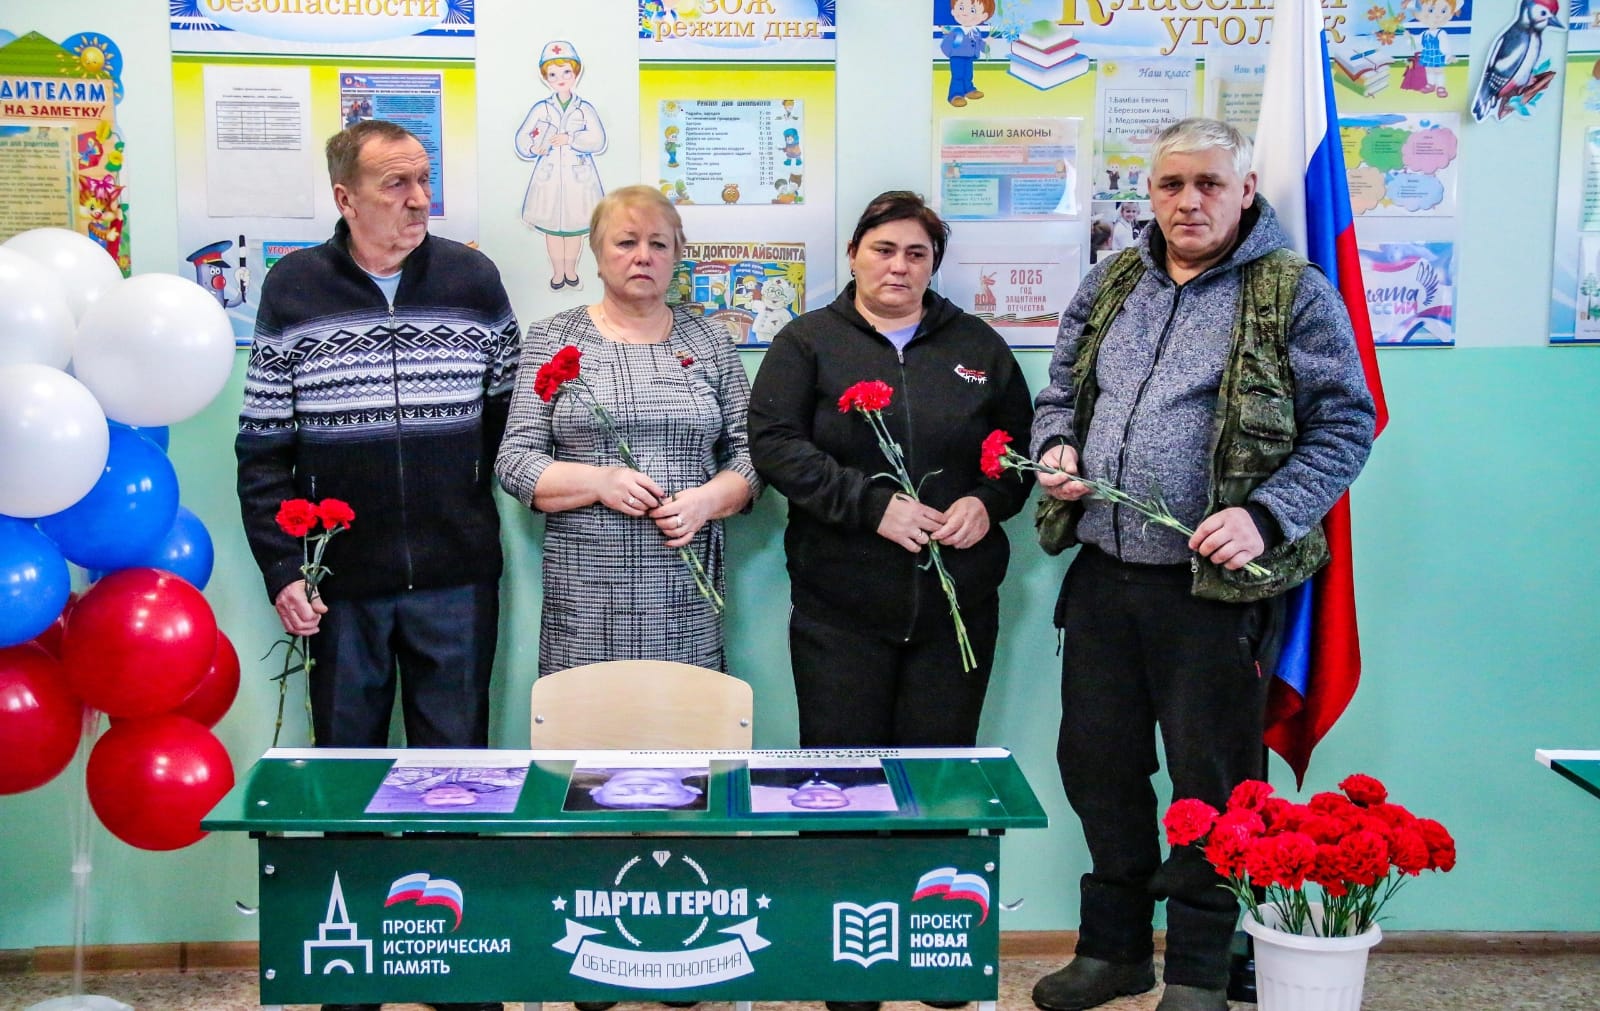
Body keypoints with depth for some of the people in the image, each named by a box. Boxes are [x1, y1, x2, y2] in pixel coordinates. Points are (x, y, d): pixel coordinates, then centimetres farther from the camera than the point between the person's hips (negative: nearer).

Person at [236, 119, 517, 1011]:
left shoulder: (474, 279, 1)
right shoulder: (295, 290, 0)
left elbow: (512, 417, 7)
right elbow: (263, 446, 1)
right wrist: (282, 570, -5)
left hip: (457, 578, 0)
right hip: (341, 584, 0)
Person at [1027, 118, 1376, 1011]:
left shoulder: (1295, 295, -5)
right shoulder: (1111, 285, 11)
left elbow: (1344, 427, -6)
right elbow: (1062, 391, 22)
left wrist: (1265, 516, -18)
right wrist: (1056, 448, 0)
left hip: (1215, 585, -5)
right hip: (1102, 571, 6)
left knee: (1209, 777, 5)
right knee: (1097, 761, 14)